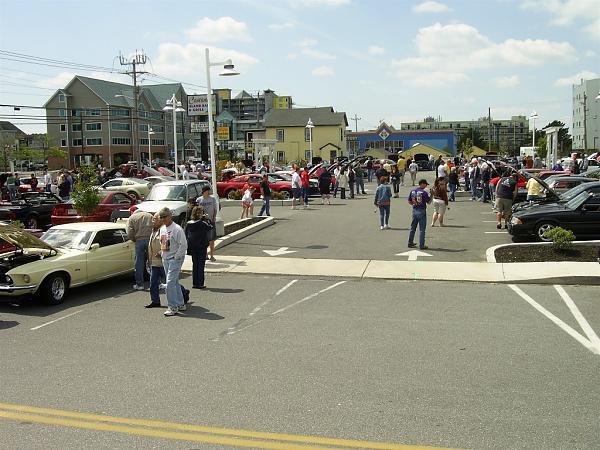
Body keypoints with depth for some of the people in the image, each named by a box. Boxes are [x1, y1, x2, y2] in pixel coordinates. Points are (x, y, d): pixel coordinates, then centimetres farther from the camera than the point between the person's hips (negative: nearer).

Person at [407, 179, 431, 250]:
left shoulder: (412, 191, 5)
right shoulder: (424, 192, -14)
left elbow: (409, 202, 9)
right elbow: (429, 202, -7)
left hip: (414, 210, 6)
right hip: (421, 211, -6)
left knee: (412, 228, 16)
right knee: (422, 229, 0)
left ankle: (410, 243, 24)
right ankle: (421, 245, 2)